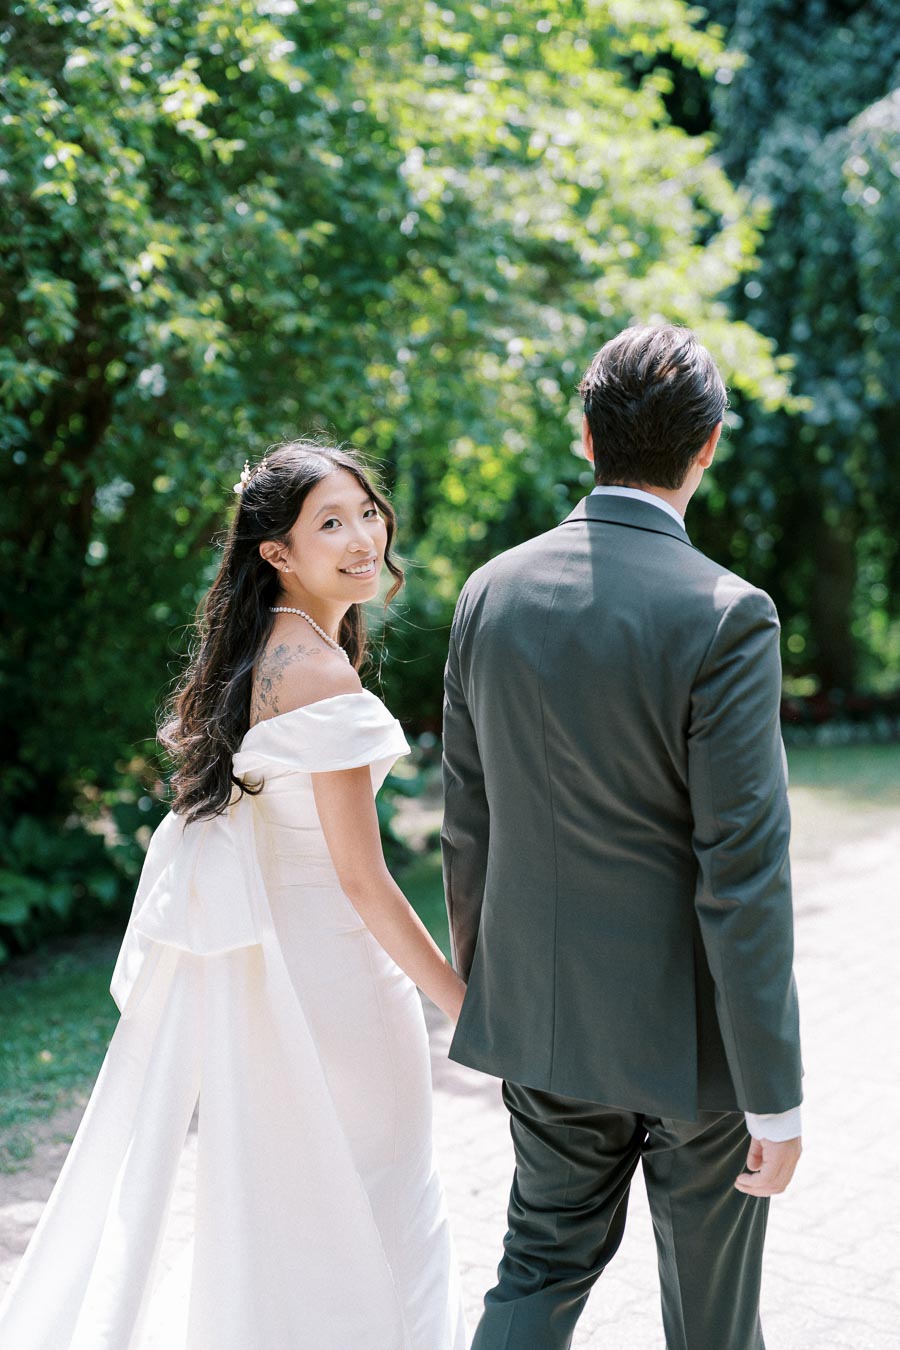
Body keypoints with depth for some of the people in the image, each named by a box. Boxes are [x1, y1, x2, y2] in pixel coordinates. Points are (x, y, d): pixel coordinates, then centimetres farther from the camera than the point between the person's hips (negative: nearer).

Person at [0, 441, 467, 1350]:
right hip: (325, 963, -9)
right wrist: (467, 1006, -15)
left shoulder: (251, 652, 6)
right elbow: (362, 878, -21)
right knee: (361, 1200, 9)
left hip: (254, 954, 9)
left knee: (272, 1191, 22)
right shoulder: (322, 675, -22)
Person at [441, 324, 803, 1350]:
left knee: (545, 1260, 21)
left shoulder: (492, 592, -2)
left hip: (537, 1013, 5)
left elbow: (466, 822, 5)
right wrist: (774, 1097, -11)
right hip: (686, 1033, -4)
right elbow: (743, 873, -20)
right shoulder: (723, 617, -19)